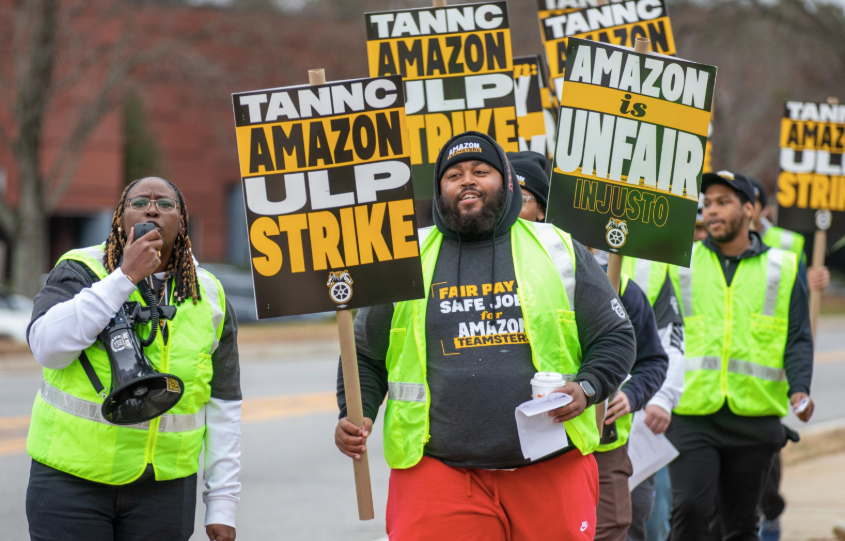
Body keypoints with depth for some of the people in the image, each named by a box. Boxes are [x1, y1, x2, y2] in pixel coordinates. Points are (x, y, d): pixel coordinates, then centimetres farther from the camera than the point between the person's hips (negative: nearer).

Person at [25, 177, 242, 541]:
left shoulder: (209, 296, 8)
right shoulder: (80, 271, 0)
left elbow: (223, 406, 9)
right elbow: (47, 346, -19)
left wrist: (222, 504, 4)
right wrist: (125, 278, -18)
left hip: (163, 484, 2)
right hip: (71, 479, -2)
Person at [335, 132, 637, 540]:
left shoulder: (557, 250, 10)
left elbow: (614, 338, 11)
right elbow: (365, 355, 18)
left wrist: (586, 389, -8)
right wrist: (355, 415, 0)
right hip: (437, 472, 0)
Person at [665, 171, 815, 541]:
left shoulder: (782, 270, 8)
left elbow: (798, 340, 5)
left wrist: (799, 389, -13)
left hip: (755, 418, 1)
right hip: (691, 415, -1)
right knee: (690, 509, -17)